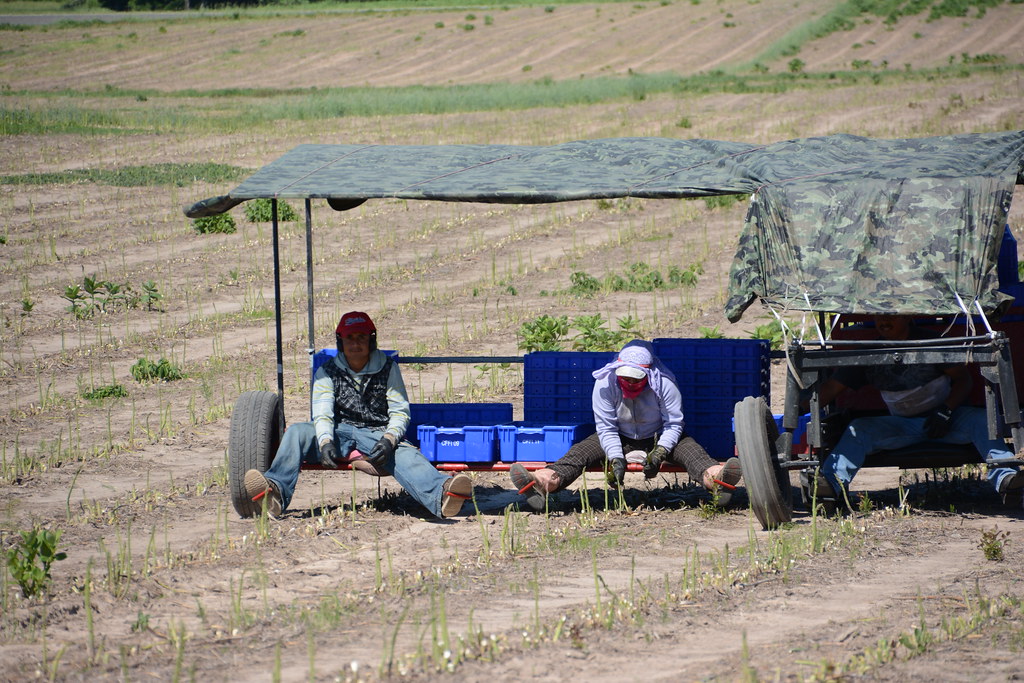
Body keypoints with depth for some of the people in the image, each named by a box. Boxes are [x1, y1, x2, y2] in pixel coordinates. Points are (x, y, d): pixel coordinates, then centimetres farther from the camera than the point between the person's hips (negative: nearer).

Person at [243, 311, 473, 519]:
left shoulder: (387, 368, 7)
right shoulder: (327, 372, 8)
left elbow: (400, 411, -1)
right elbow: (322, 413, -5)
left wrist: (388, 440, -23)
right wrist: (325, 443, -27)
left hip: (377, 434, -2)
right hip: (339, 434, 2)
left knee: (404, 454, -34)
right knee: (298, 432, -26)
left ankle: (441, 495, -65)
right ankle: (276, 492, -48)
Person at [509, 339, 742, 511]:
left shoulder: (664, 384, -21)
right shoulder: (605, 384, -18)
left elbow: (673, 424, -18)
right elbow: (606, 428, -16)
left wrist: (659, 452, -34)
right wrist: (616, 459, -30)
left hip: (658, 439, -1)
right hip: (620, 440, 1)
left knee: (688, 446, -30)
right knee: (581, 450, -23)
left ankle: (714, 477, -62)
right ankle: (546, 482, -51)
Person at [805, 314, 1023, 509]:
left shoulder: (931, 343, -3)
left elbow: (963, 379, -2)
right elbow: (831, 389, 3)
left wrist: (946, 411, -18)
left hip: (946, 421, -2)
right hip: (902, 426, 2)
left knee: (981, 419, -30)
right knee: (858, 428, -22)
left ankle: (1004, 478, -50)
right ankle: (833, 484, -46)